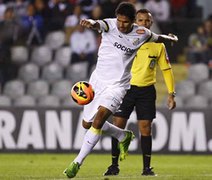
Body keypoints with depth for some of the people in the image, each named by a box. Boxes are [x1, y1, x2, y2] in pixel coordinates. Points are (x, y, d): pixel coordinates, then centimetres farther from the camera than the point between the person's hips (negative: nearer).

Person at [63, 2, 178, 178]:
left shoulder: (141, 34, -7)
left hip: (118, 85, -3)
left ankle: (77, 162, -17)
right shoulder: (110, 25, -12)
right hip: (98, 79, 3)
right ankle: (124, 136, 36)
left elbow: (158, 38, 17)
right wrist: (91, 23, -58)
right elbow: (99, 25, -37)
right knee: (87, 123, 11)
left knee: (99, 118, -22)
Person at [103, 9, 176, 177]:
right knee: (118, 126, -3)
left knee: (145, 128, -2)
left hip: (147, 90, 1)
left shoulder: (158, 45, 3)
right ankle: (114, 166, 6)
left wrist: (171, 94, 3)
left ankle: (147, 167, 6)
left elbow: (166, 69, 9)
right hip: (126, 88, -1)